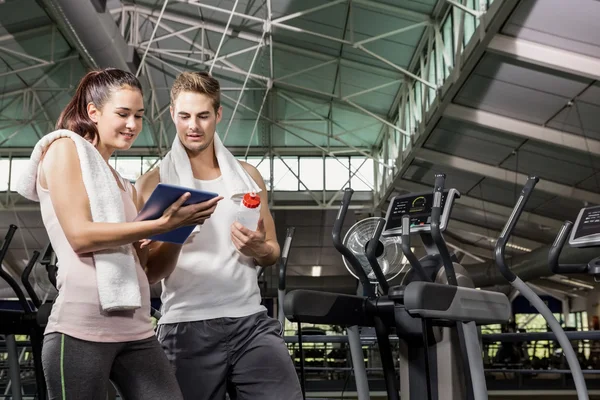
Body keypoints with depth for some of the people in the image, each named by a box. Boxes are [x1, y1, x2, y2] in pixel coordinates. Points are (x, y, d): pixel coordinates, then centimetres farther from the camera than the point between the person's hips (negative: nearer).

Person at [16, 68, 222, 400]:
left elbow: (146, 264, 16)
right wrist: (161, 224, -15)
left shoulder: (124, 186, 22)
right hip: (82, 329, -6)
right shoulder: (64, 148, 2)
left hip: (137, 331, 7)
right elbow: (80, 235, -11)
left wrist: (178, 228, 0)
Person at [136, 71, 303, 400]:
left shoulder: (248, 176, 12)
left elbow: (273, 253, 19)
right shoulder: (153, 184, 3)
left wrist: (259, 250, -5)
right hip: (187, 328, -2)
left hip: (250, 321, 2)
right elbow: (145, 274, 0)